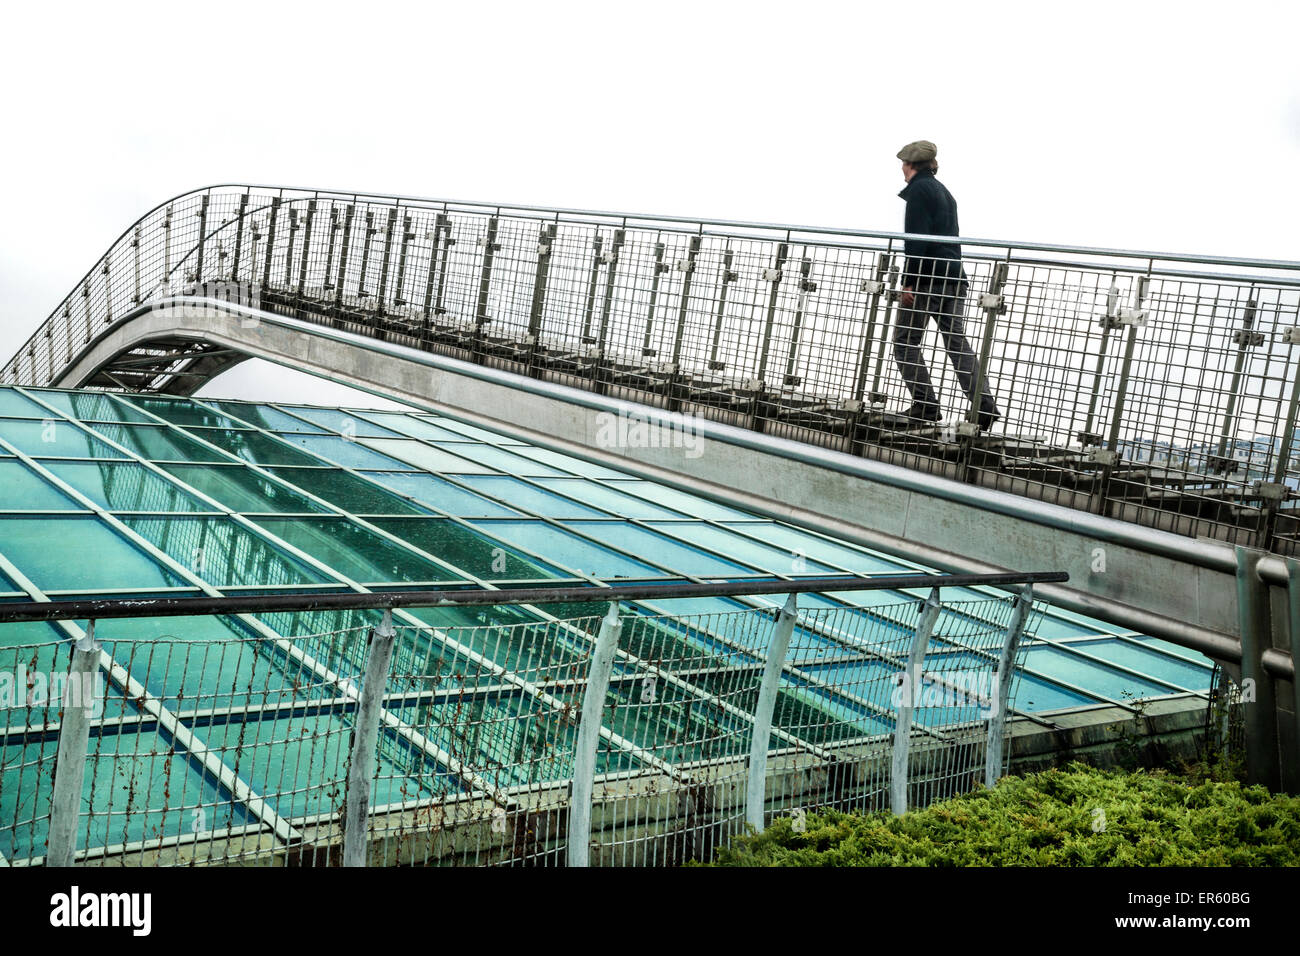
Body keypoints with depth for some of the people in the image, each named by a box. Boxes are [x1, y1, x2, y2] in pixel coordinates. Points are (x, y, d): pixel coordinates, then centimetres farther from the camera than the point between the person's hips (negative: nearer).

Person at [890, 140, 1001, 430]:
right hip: (954, 277, 8)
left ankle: (925, 406, -7)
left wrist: (909, 281, -18)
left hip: (928, 276, -8)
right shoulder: (944, 191, 24)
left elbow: (916, 238, -15)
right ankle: (984, 404, -6)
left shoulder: (919, 188, -5)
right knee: (958, 342, 5)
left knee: (905, 341, -1)